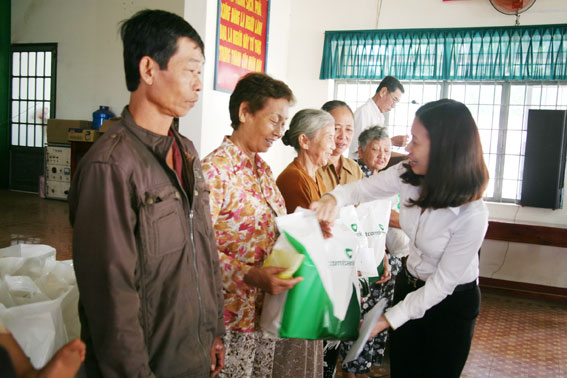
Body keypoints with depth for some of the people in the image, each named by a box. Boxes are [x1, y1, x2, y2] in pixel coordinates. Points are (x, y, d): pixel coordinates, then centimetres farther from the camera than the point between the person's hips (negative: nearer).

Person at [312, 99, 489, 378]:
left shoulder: (472, 216, -31)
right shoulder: (408, 176, -17)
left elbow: (443, 283, -24)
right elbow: (363, 188, -5)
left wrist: (389, 319, -23)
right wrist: (334, 198, -29)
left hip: (452, 302, -5)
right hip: (409, 285, 5)